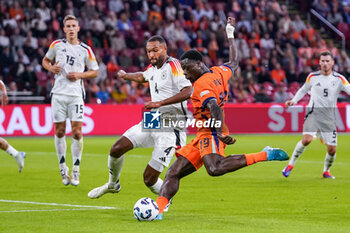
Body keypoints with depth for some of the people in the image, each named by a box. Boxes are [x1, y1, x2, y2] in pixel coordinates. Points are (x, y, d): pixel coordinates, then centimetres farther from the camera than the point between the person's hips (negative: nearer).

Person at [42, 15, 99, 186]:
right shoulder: (57, 45, 6)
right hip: (58, 93, 1)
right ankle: (63, 168, 16)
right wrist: (51, 68, -2)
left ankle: (75, 171, 2)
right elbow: (45, 60, 20)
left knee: (77, 132, -8)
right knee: (59, 132, 3)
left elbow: (95, 71, 9)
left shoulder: (85, 50, 3)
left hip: (76, 95, -1)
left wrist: (79, 75, -8)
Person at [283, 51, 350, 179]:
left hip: (329, 115, 1)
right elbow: (303, 89, 19)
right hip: (313, 112, -1)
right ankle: (291, 164, -8)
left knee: (332, 149, -2)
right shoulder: (312, 77, 3)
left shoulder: (339, 79, -1)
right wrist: (293, 100, 8)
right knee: (306, 139, -25)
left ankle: (326, 171, 27)